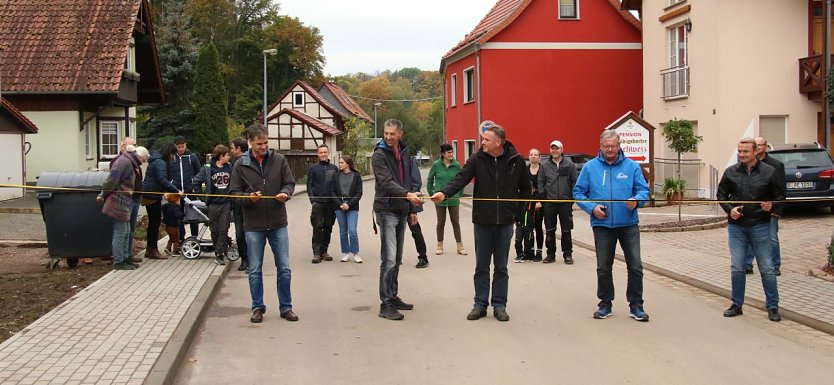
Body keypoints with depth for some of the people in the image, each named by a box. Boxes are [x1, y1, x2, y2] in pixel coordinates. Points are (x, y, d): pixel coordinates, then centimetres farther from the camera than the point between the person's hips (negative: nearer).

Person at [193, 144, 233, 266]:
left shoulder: (229, 168, 5)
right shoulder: (208, 168, -4)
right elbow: (195, 182, 0)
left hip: (226, 203, 2)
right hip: (213, 204, -2)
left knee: (223, 230, -2)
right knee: (214, 230, 5)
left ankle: (220, 254, 4)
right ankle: (220, 251, 18)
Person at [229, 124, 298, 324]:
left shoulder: (279, 160, -1)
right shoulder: (241, 164, -3)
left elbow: (290, 183, 6)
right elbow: (234, 193, 0)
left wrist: (285, 193, -16)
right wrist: (249, 197, -19)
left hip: (278, 224, 1)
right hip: (253, 225, -1)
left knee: (284, 269, 6)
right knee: (255, 270, 8)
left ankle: (286, 307, 18)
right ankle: (257, 307, 22)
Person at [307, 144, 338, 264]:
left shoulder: (334, 168, 10)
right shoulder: (313, 168, 6)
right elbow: (309, 185, 5)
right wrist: (312, 200, -6)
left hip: (331, 203, 2)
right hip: (318, 203, -2)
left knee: (328, 228, 6)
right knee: (317, 228, -5)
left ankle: (324, 251, 14)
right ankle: (316, 252, -5)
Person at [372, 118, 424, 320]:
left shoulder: (405, 153, 12)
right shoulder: (379, 155, -10)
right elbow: (386, 182, -23)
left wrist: (411, 209, 18)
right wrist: (408, 195, -37)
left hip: (401, 211, 7)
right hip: (386, 210, -7)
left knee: (397, 258, 13)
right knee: (389, 259, -10)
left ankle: (393, 297, 22)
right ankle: (386, 304, -7)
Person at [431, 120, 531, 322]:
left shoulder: (516, 160, -3)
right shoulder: (477, 159, -4)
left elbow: (525, 188, 7)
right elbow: (460, 179, -15)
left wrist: (518, 211, 3)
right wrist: (444, 193, -33)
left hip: (505, 222, 0)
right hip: (482, 221, 0)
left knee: (501, 267, 10)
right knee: (481, 267, 8)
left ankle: (499, 305, 19)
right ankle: (480, 305, 18)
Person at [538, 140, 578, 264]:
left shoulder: (569, 164, 2)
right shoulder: (545, 165, 6)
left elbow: (574, 182, 2)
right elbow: (541, 182, 7)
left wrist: (572, 198, -3)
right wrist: (543, 197, 0)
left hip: (565, 202, -2)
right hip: (549, 203, 2)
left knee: (566, 230, 3)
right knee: (550, 230, 6)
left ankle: (568, 254, 10)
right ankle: (551, 254, 14)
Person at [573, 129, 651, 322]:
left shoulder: (632, 166, 3)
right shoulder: (590, 167, 4)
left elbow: (643, 189, 2)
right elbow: (578, 192, 5)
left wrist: (636, 200, -20)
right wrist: (591, 207, -11)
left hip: (628, 224, 0)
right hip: (602, 225, 1)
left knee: (635, 266, -1)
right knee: (603, 268, 9)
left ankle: (636, 305, 11)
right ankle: (605, 304, 22)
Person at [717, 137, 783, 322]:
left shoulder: (769, 172, -3)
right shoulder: (731, 172, 2)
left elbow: (780, 196, 4)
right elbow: (721, 194, 11)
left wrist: (771, 205, -17)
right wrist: (729, 209, -6)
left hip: (760, 226, -2)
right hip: (737, 226, 2)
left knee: (767, 268, 2)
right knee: (737, 268, 6)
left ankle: (772, 307, 12)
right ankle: (737, 305, 17)